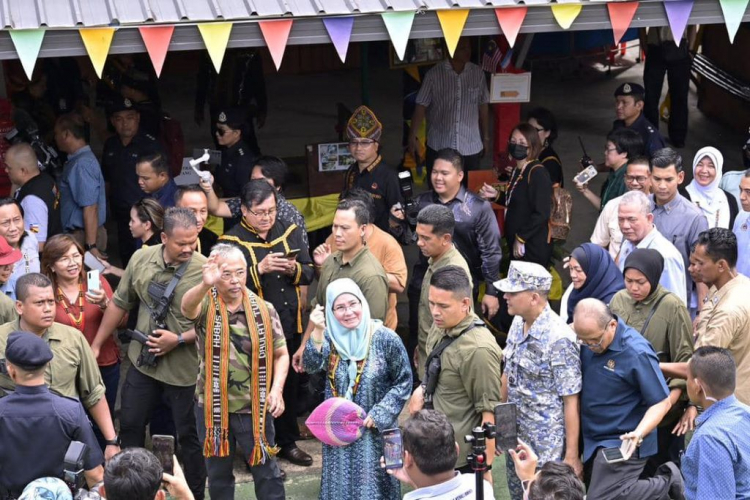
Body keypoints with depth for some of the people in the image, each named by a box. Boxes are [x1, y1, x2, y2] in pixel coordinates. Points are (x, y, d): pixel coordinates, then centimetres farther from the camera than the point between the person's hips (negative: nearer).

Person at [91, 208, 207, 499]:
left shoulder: (205, 270, -19)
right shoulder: (141, 260, -5)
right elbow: (120, 304, 7)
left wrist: (179, 339, -22)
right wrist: (96, 345, 11)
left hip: (184, 367, -4)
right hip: (143, 360, 4)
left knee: (188, 435, 9)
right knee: (130, 424, 16)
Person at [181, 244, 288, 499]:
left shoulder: (264, 310, -5)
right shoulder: (205, 306, -9)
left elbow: (281, 354, 5)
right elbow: (187, 306, -35)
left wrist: (276, 390, -12)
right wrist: (205, 284, -57)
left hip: (254, 407, 0)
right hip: (212, 406, 0)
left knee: (266, 470, 6)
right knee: (218, 472, 15)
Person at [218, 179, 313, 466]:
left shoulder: (289, 232, 7)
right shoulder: (231, 241, -8)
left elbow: (309, 273, 9)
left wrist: (294, 269, -12)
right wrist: (259, 269, -26)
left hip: (290, 325, 5)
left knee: (289, 384, 16)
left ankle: (287, 441, 31)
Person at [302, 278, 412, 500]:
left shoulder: (385, 339, -13)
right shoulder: (329, 337, -3)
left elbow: (403, 382, -7)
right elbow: (311, 367, -18)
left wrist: (379, 414, -14)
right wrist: (317, 333, -30)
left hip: (373, 430, -3)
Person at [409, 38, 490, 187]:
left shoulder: (478, 73, 0)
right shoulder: (434, 74, -8)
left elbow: (483, 106, 9)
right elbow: (421, 106, -6)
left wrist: (486, 137, 12)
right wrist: (413, 136, -11)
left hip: (471, 147, 2)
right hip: (439, 147, -2)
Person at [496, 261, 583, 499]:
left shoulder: (559, 339, -22)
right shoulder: (518, 324, 2)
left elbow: (571, 401, -18)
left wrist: (572, 455, -16)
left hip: (547, 447, -8)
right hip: (515, 439, 8)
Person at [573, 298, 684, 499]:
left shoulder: (637, 353, -23)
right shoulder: (589, 336, -4)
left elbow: (661, 403, -18)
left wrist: (639, 434, -32)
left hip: (621, 444, -7)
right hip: (591, 440, 7)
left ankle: (666, 483, 4)